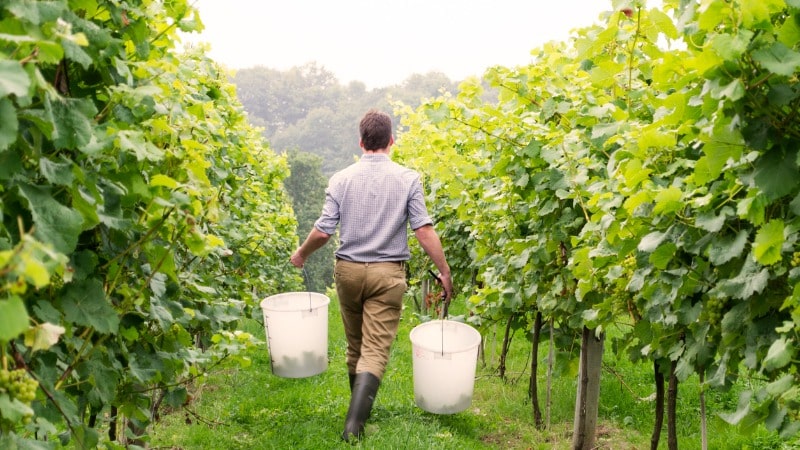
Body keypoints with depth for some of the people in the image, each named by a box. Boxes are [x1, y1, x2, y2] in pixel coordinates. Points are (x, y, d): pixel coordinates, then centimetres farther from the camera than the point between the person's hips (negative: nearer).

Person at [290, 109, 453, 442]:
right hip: (388, 273, -2)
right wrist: (444, 272, -1)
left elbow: (323, 230, -4)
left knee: (355, 346, 19)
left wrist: (301, 254, 14)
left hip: (348, 269, 3)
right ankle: (354, 423, -15)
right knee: (375, 350, -2)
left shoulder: (342, 178, -1)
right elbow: (424, 231, -10)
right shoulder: (408, 179, -5)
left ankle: (360, 410, 34)